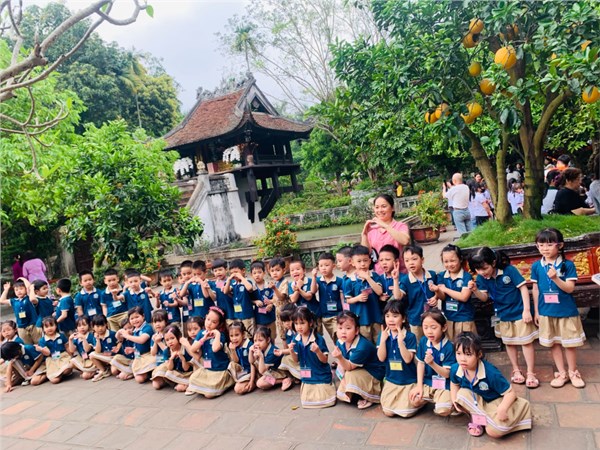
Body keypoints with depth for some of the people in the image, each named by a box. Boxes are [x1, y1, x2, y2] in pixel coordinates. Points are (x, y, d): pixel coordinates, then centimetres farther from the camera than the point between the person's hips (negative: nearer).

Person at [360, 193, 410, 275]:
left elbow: (405, 240, -23)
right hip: (378, 274, 3)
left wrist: (385, 225, -22)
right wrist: (364, 234, -8)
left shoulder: (400, 226, -2)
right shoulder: (371, 229, 7)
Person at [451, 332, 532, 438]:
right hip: (476, 401, 4)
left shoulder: (491, 373, -33)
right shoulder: (455, 369, -20)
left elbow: (510, 393, -23)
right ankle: (477, 418, -5)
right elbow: (454, 383, 6)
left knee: (494, 431, -27)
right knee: (462, 394, -28)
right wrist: (454, 400, -11)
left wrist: (502, 409, -39)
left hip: (495, 402, -4)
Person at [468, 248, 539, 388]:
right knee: (509, 343, 16)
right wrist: (475, 290, -25)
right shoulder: (481, 278, -11)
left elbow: (523, 288, -16)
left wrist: (527, 310, -17)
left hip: (519, 312, -4)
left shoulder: (509, 270, -23)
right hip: (502, 314, 5)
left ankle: (531, 374, 13)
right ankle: (516, 370, 32)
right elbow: (484, 297, -4)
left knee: (526, 342, 2)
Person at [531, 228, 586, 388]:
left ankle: (573, 372, 29)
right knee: (554, 343, 12)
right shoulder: (536, 266, -2)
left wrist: (555, 278, -30)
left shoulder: (568, 265, -9)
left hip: (567, 311, -2)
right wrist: (536, 311, 6)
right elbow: (536, 289, 4)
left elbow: (570, 288, -13)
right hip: (546, 312, 2)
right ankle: (561, 373, 26)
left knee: (570, 343, 10)